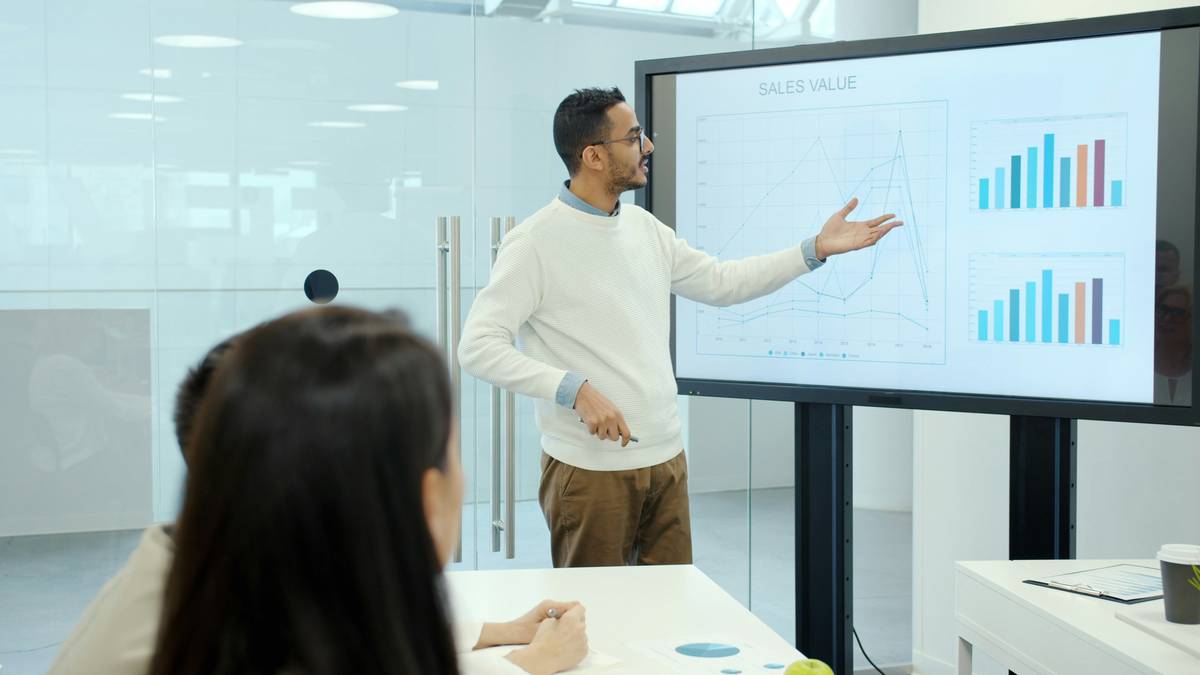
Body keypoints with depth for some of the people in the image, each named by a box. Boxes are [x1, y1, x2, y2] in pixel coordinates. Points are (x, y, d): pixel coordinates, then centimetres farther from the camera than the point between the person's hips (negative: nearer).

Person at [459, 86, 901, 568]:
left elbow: (722, 283, 20)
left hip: (666, 460, 6)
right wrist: (574, 389, -26)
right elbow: (478, 347, -16)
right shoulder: (534, 242, -11)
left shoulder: (645, 229, 10)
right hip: (590, 470, -6)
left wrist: (817, 248, 13)